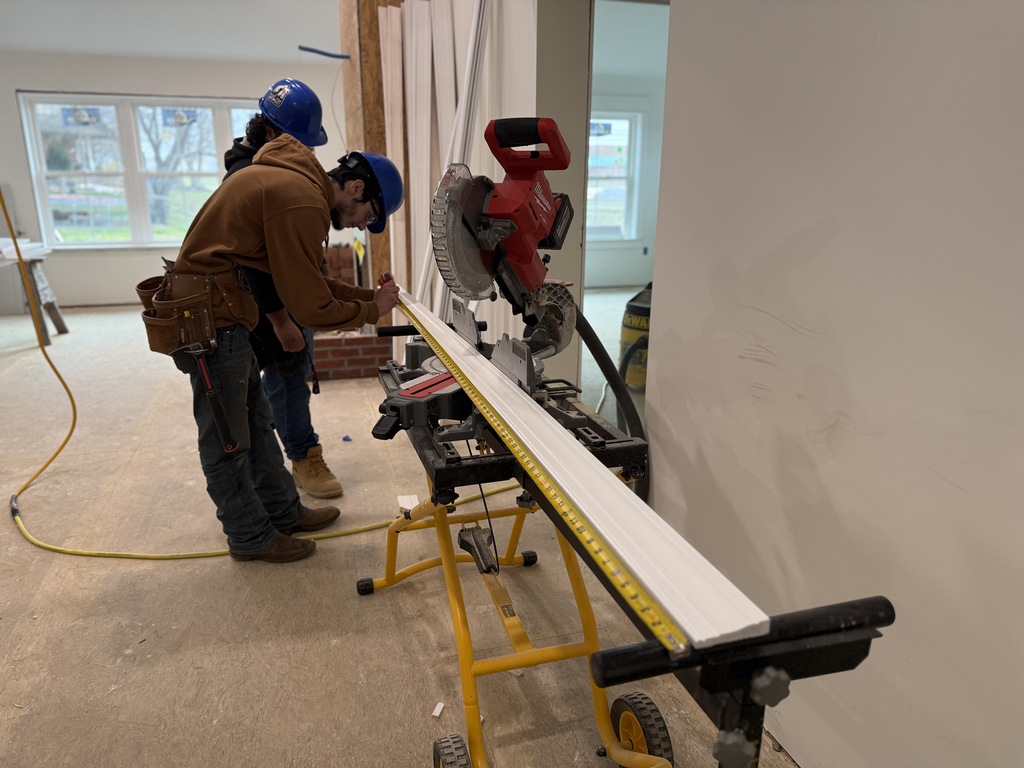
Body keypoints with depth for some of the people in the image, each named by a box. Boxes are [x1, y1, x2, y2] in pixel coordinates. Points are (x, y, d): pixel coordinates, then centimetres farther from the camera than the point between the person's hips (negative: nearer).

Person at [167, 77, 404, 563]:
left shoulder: (292, 179, 12)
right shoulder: (303, 203, -21)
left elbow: (309, 281, 15)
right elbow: (311, 308, -19)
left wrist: (366, 295, 6)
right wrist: (371, 310, -4)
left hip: (216, 313, 11)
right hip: (211, 321, -11)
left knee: (255, 420, 18)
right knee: (228, 438, 4)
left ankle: (284, 511, 32)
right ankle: (251, 536, 20)